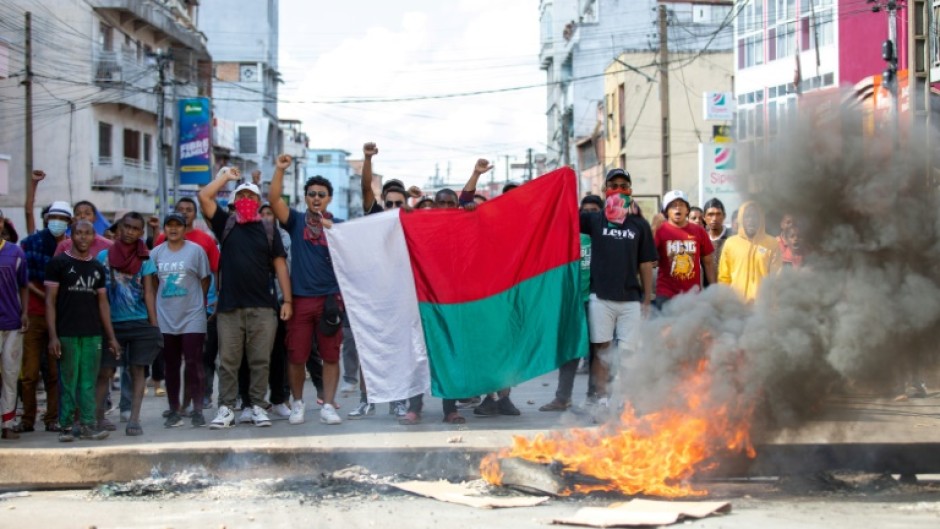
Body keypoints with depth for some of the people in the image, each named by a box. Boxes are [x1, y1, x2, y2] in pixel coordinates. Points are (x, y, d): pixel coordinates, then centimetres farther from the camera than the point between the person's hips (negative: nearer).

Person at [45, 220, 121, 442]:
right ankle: (67, 426, 6)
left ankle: (88, 424, 9)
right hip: (67, 334, -4)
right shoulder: (58, 263, 0)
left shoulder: (98, 268, 14)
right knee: (68, 382, -1)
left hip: (93, 334, 4)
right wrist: (53, 336, -11)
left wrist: (111, 337, 12)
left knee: (89, 382, 4)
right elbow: (50, 301, -3)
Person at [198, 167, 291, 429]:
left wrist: (288, 300, 1)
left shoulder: (268, 229, 10)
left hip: (263, 308, 0)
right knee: (228, 361, 1)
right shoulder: (226, 224, 10)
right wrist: (226, 176, 8)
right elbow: (204, 197, -1)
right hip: (229, 306, 0)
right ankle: (226, 408, 6)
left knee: (260, 360, 1)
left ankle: (258, 407, 9)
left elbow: (280, 265, 7)